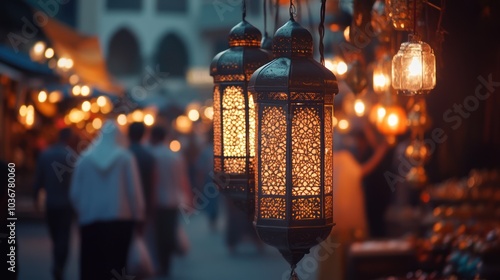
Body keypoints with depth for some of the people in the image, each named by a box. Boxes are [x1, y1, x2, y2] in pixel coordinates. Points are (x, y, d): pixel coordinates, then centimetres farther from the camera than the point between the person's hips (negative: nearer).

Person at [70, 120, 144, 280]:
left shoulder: (85, 158, 3)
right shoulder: (125, 158, -1)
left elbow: (75, 193, 4)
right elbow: (134, 190, -4)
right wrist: (138, 216, 4)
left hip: (90, 221, 1)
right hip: (120, 220, -1)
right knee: (116, 266, 3)